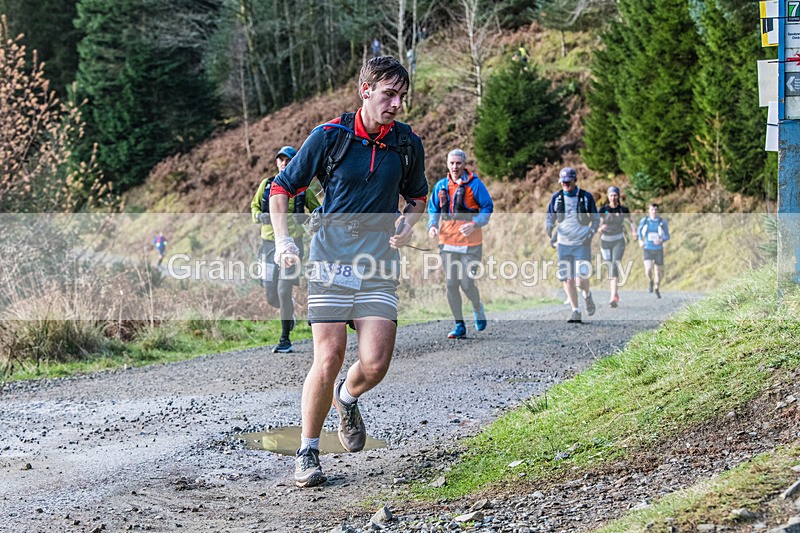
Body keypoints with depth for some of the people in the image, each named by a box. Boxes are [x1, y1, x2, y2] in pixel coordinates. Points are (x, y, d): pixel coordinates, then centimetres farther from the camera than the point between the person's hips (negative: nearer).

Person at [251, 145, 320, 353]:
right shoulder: (266, 185, 8)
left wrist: (305, 219, -11)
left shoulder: (301, 187, 2)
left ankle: (285, 339, -4)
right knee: (271, 295, 4)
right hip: (269, 242, 3)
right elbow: (254, 206, 17)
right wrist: (259, 216, -6)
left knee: (284, 291, -13)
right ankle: (289, 311, 39)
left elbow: (317, 211, 10)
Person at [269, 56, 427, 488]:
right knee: (329, 359, -10)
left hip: (379, 262, 2)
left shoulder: (408, 144, 5)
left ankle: (348, 397, 27)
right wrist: (282, 240, -9)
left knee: (375, 364, -10)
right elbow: (281, 188, 4)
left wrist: (407, 223, 1)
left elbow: (417, 196, 23)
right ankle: (308, 451, 8)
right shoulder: (330, 137, -4)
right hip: (330, 258, -2)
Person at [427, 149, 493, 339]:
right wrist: (432, 225, -2)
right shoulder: (441, 186, 10)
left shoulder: (475, 184, -4)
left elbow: (488, 207, -4)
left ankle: (478, 309, 26)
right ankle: (460, 326, 10)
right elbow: (433, 209, 18)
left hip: (470, 244, -4)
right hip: (447, 243, 4)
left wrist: (474, 224, -18)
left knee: (467, 284, -7)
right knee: (451, 284, 1)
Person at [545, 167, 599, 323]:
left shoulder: (586, 197, 0)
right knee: (567, 279, -2)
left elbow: (596, 220, 7)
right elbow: (550, 219, 12)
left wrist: (591, 234, -10)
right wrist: (550, 232, -9)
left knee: (581, 280, -12)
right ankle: (576, 312, 9)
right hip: (564, 244, 3)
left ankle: (587, 294, 23)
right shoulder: (556, 198, 5)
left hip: (582, 244, -3)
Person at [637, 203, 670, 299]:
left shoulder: (662, 222, -7)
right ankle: (650, 282, 14)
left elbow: (667, 236, 1)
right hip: (648, 250, -1)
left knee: (659, 271, 7)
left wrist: (661, 241, -19)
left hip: (659, 250, 1)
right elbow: (640, 229, 19)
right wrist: (640, 240, 6)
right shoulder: (644, 221, -4)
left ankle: (657, 288, 36)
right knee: (648, 270, -21)